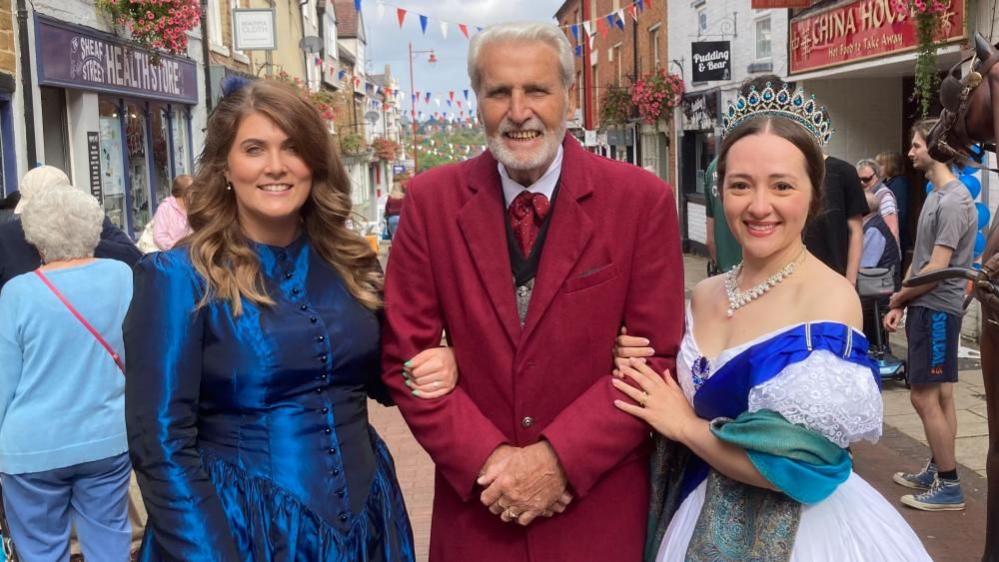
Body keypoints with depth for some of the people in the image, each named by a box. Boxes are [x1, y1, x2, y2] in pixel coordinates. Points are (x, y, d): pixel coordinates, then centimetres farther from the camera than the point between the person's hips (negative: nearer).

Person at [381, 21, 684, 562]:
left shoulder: (643, 199, -8)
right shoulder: (431, 199, -4)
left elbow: (659, 356, -8)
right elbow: (406, 353, -3)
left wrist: (560, 458, -16)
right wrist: (486, 457, -13)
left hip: (599, 503, -1)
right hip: (476, 500, 1)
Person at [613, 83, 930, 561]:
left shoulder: (830, 297, -18)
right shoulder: (704, 294, 0)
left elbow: (802, 466, -23)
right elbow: (681, 401, 8)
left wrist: (685, 424, -15)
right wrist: (637, 373, -10)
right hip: (695, 517, 6)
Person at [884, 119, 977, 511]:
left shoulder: (953, 201, -18)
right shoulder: (935, 195, 13)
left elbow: (936, 269, -20)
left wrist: (898, 297, -6)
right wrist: (902, 303, 6)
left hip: (937, 310, -10)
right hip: (926, 307, 10)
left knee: (925, 397, -6)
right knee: (939, 395, 15)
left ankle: (949, 485, 3)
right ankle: (936, 471, 24)